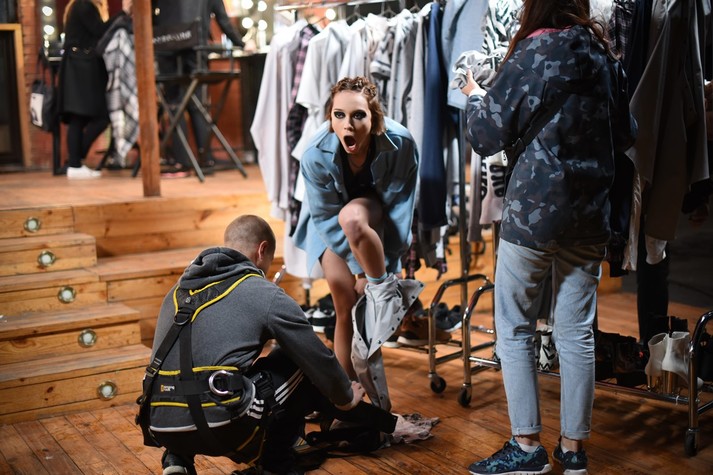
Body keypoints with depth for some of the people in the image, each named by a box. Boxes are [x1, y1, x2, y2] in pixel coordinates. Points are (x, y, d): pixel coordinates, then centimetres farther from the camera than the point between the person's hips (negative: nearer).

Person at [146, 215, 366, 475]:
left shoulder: (178, 290, 19)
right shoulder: (265, 294, 1)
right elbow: (318, 358, 8)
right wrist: (346, 397, 28)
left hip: (162, 429, 6)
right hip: (219, 426, -6)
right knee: (301, 363, 12)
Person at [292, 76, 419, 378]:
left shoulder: (399, 144, -31)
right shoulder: (316, 155, -29)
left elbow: (400, 209, -21)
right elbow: (326, 218, -18)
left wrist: (380, 272, -19)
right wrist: (361, 268, -18)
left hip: (377, 213, -1)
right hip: (331, 224, 1)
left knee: (352, 217, -38)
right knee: (345, 307, -6)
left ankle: (385, 287, -13)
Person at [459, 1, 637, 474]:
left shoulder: (534, 51, -9)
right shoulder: (605, 55, 7)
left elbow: (487, 137, -7)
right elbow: (626, 134, 17)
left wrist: (475, 96, 11)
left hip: (534, 209, -5)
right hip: (590, 215, 5)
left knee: (514, 329, 7)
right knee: (577, 333, 10)